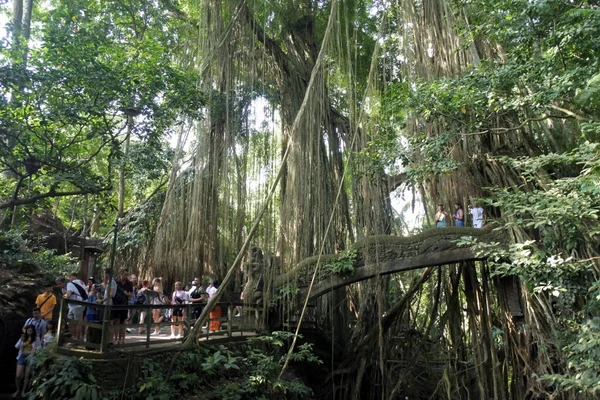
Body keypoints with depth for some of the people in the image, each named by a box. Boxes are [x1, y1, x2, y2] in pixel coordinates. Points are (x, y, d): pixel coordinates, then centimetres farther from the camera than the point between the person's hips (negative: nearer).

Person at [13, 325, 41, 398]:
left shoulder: (36, 338, -1)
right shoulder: (23, 337, 6)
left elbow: (39, 347, 3)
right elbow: (16, 347, 6)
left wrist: (35, 349, -16)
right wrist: (21, 340, -8)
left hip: (31, 357, -2)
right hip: (22, 356, 2)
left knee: (27, 376, 4)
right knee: (17, 376, -4)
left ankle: (23, 391, 22)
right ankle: (18, 390, 21)